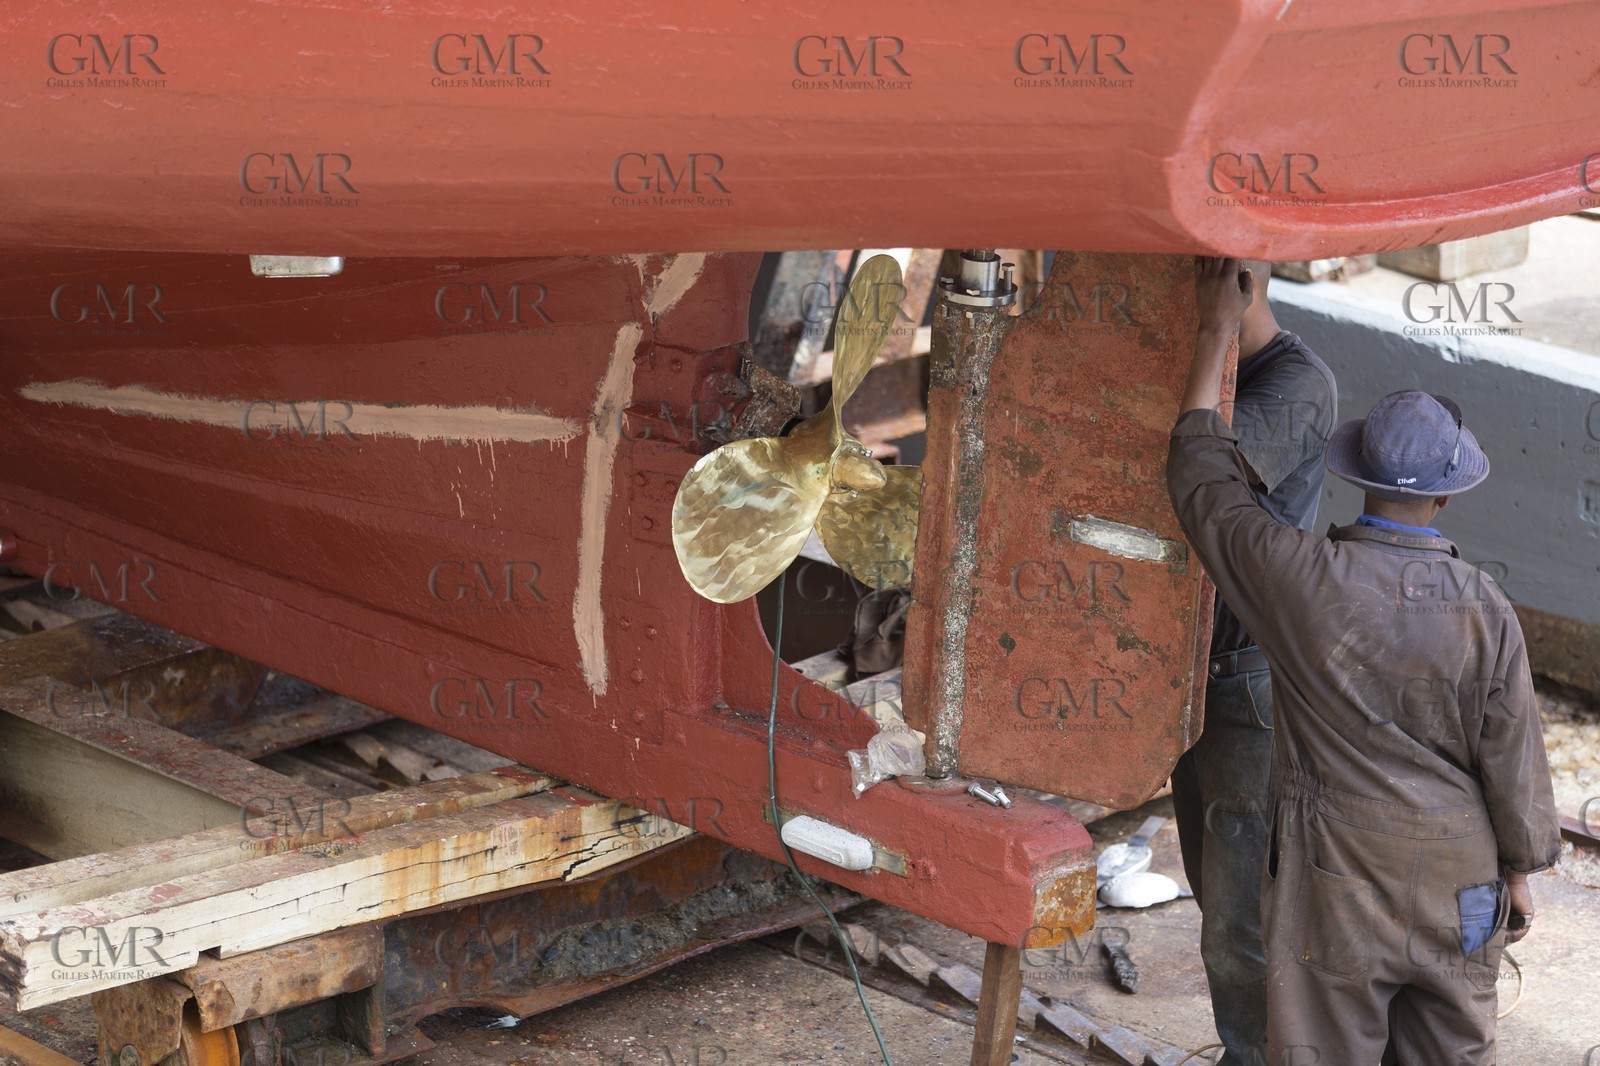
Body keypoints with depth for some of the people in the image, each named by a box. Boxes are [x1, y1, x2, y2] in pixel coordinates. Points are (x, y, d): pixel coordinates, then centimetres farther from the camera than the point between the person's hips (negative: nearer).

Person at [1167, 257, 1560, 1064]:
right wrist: (1520, 869, 10)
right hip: (1458, 888, 1)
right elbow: (1512, 758, -7)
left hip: (1336, 884, -1)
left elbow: (1201, 480, -4)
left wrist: (1215, 332, 4)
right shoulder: (1483, 611, -15)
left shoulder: (1301, 580, -19)